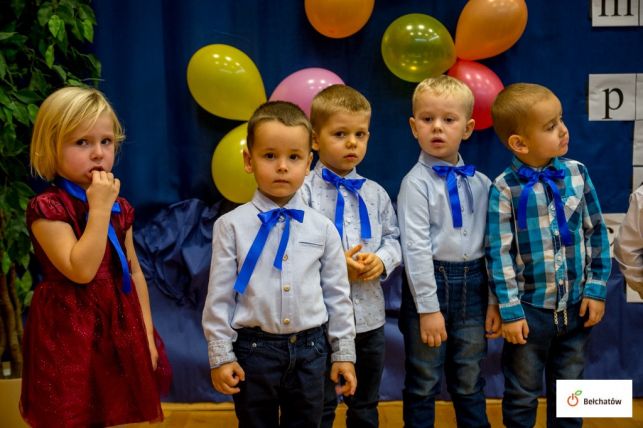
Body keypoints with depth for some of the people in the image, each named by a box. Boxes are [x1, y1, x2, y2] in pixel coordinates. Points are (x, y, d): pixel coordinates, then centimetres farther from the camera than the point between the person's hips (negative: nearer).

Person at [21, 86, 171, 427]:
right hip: (70, 334, -6)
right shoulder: (46, 207, -13)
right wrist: (99, 209, -22)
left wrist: (147, 334, 8)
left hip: (119, 330, 6)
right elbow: (81, 270, -23)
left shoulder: (119, 208, 7)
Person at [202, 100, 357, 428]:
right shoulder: (232, 225, -7)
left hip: (309, 349, 2)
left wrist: (343, 352, 5)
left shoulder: (323, 228, -1)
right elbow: (219, 295, -5)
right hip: (254, 348, -2)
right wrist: (220, 356, -5)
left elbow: (337, 293, 4)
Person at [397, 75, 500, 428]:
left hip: (473, 285, 4)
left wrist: (494, 300, 5)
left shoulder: (480, 183, 5)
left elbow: (491, 243, 8)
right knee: (424, 383, 8)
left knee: (470, 382, 15)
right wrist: (428, 307, -15)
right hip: (430, 282, -4)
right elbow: (415, 247, -13)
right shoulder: (416, 183, -8)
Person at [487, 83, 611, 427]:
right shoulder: (504, 189, -14)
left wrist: (596, 289, 0)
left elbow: (597, 234, 3)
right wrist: (510, 311, -11)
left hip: (576, 306, 3)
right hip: (530, 309, -3)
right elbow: (499, 253, -11)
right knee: (522, 395, 13)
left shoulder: (576, 173, -3)